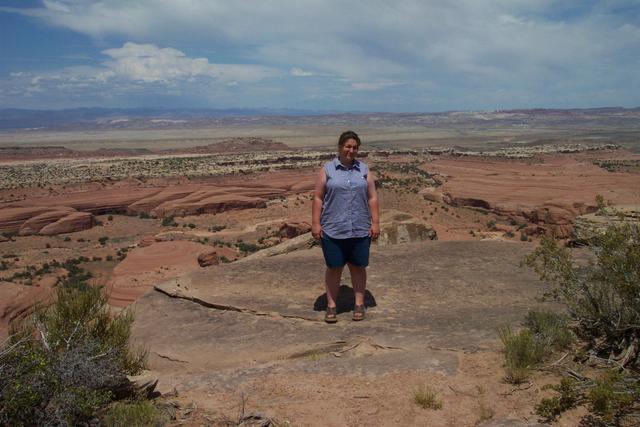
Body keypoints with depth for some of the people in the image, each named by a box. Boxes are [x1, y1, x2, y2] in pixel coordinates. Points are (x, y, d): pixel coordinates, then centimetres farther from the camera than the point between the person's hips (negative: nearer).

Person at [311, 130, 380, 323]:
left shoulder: (364, 170, 6)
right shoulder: (327, 170, 0)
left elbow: (372, 198, 4)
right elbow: (318, 198, -1)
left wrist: (375, 223, -2)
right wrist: (315, 223, -7)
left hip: (360, 229, 2)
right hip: (333, 229, -1)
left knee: (358, 266, 9)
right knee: (333, 267, 5)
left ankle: (359, 304, 21)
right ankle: (331, 305, 15)